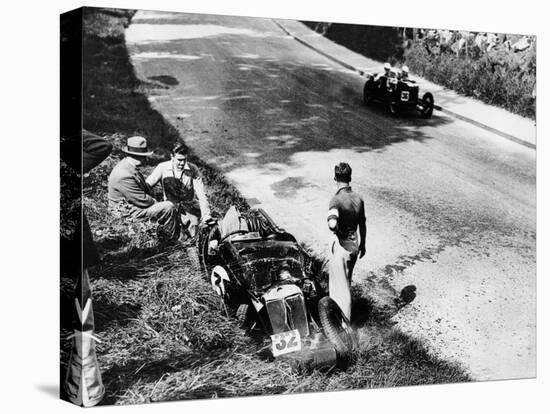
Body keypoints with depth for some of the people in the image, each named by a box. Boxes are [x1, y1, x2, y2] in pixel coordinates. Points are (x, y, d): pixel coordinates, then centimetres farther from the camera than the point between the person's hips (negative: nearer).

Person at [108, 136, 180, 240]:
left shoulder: (129, 166, 2)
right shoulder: (124, 176, -30)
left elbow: (146, 188, 11)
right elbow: (142, 201, -25)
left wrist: (155, 201, -1)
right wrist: (156, 203, -8)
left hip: (135, 203, 10)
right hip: (128, 212, -10)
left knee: (172, 208, 9)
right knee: (168, 208, -17)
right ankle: (173, 240, 1)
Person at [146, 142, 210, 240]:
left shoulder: (193, 170, -11)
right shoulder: (163, 168, -9)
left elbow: (201, 195, -12)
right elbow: (147, 185, -8)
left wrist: (206, 216, -19)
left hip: (189, 206, 0)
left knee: (191, 235, -16)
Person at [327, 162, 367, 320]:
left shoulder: (336, 200, -22)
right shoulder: (358, 198, -2)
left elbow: (332, 224, -40)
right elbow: (362, 224, 9)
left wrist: (337, 231, -18)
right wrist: (362, 244, 21)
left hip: (341, 246, -7)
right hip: (354, 245, 7)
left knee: (340, 284, 8)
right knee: (346, 280, 26)